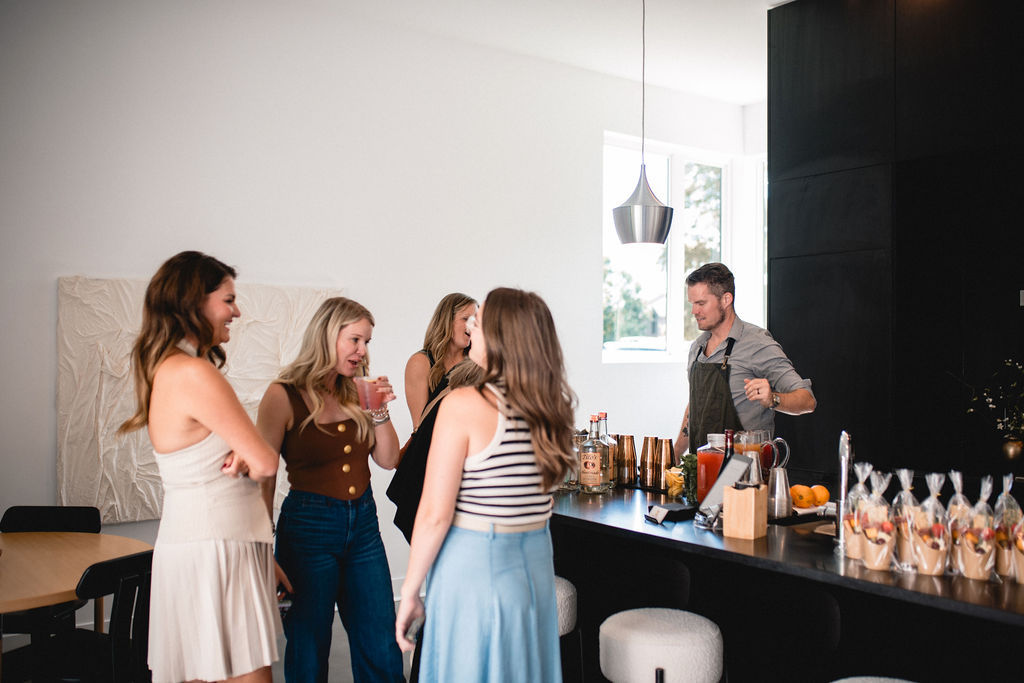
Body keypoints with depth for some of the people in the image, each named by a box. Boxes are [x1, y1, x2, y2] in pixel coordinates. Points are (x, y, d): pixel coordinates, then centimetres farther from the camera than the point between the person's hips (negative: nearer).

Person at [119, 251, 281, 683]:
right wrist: (247, 463, 6)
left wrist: (239, 457, -8)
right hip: (216, 547, -10)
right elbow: (267, 464, -15)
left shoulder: (165, 368, 11)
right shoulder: (195, 374, -19)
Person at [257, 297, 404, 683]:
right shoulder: (284, 396, -10)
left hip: (363, 524, 5)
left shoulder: (357, 392, 5)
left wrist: (380, 413, -7)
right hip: (309, 527, -5)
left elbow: (388, 460, 8)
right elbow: (263, 480, -10)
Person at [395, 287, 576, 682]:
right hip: (536, 565, 6)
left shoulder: (463, 405, -16)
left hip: (473, 566, -5)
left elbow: (435, 515, -15)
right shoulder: (554, 406, -1)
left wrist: (409, 593, -4)